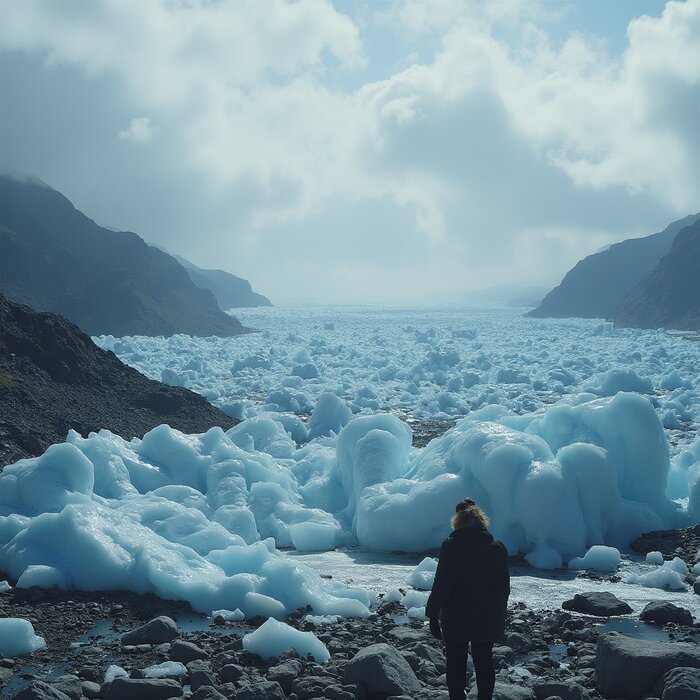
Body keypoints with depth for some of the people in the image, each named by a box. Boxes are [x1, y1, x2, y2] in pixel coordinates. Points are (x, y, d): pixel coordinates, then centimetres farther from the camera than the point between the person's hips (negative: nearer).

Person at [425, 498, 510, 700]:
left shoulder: (450, 546, -12)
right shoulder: (498, 547, -1)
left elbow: (441, 585, -14)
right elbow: (505, 587, 7)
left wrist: (433, 615, -6)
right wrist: (499, 616, 17)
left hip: (456, 620, -3)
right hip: (488, 621, 3)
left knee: (456, 664, 8)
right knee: (484, 662, 15)